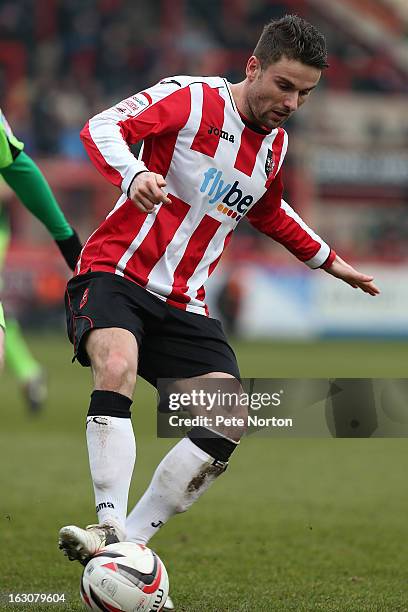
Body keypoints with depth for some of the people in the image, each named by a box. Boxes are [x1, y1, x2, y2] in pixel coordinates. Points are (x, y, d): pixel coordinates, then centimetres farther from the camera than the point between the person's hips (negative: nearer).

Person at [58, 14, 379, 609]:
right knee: (117, 365, -36)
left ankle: (131, 537, -10)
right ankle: (110, 525, -34)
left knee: (230, 421, -13)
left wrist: (327, 259, 35)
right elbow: (102, 128, -21)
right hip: (115, 273, -6)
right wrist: (134, 174, -40)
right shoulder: (190, 97, -8)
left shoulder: (275, 144, 12)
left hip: (182, 303, 6)